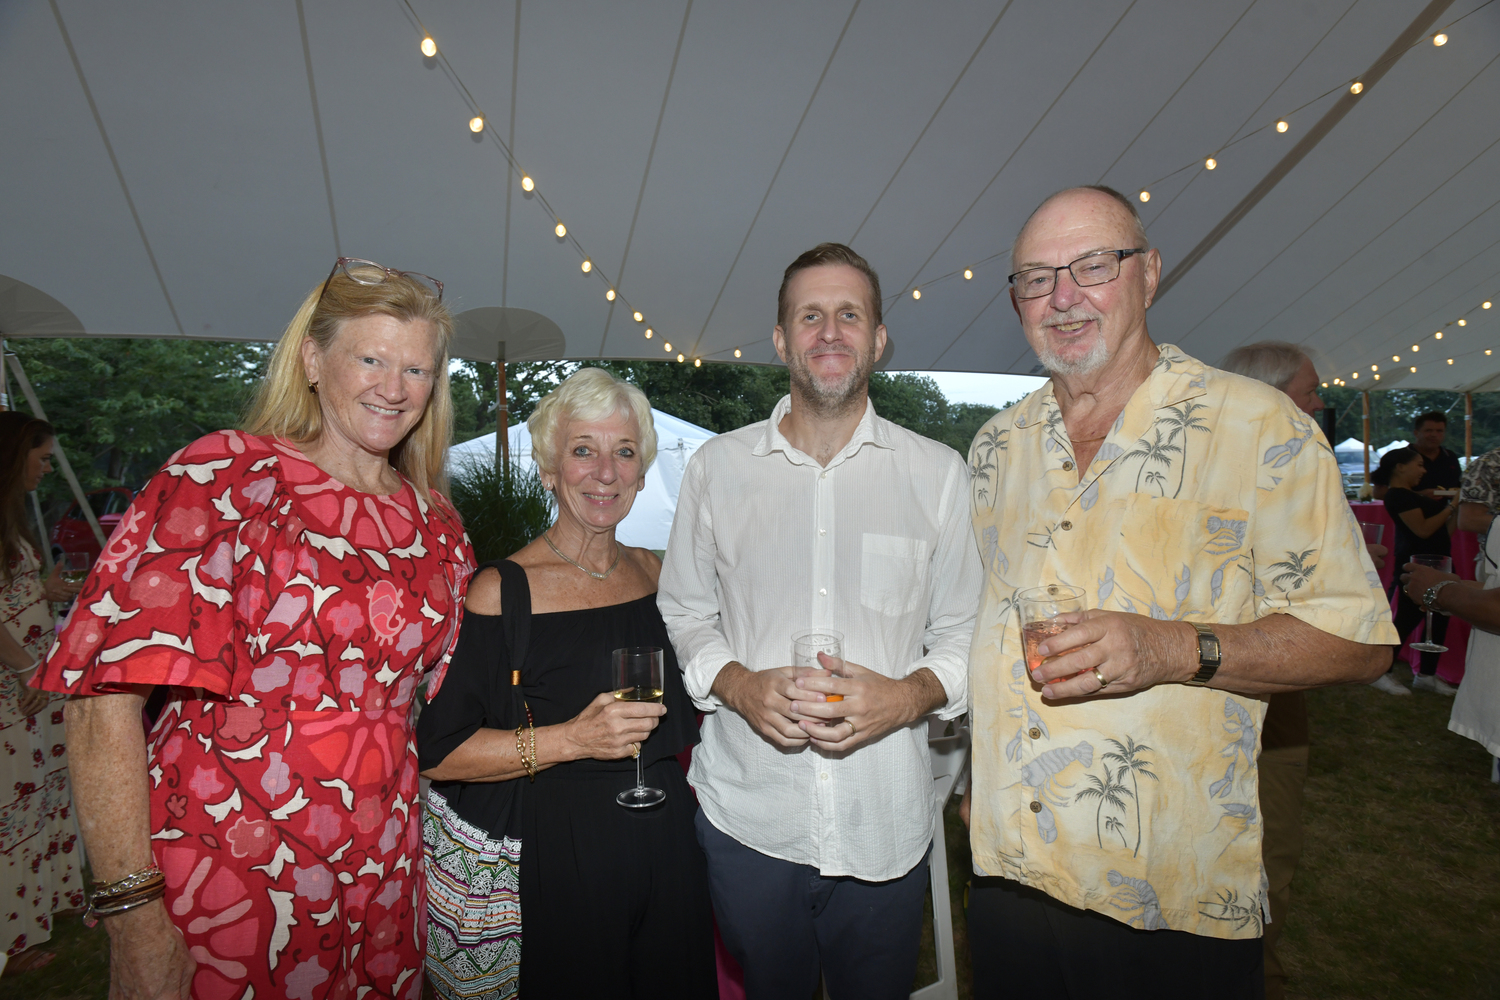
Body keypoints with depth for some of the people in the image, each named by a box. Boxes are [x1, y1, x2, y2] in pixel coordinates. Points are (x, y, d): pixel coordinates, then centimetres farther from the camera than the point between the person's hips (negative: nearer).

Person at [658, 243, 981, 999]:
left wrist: (909, 695, -16)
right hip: (747, 816, 1)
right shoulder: (717, 467, 1)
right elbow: (684, 612, 7)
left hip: (886, 824, 0)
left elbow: (966, 632, 4)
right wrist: (738, 684, -12)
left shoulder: (938, 474, -1)